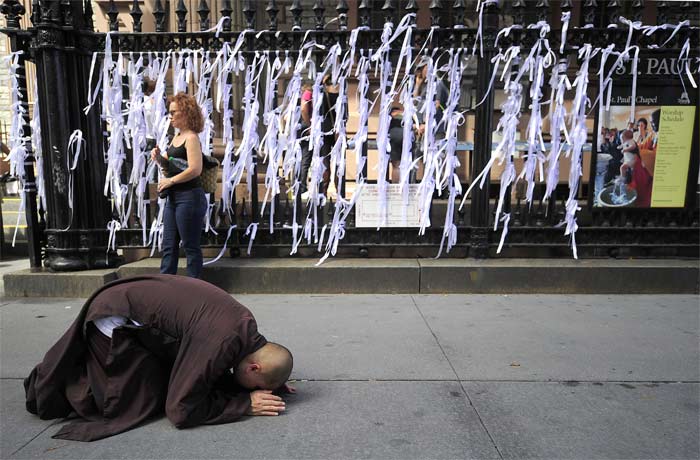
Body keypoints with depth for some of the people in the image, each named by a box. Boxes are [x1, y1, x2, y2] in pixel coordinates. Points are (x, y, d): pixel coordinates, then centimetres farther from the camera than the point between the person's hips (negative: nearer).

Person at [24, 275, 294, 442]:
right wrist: (245, 403, -22)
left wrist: (271, 383, -5)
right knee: (144, 402, -6)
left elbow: (214, 373, 7)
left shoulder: (247, 325, -8)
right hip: (113, 319, -8)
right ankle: (55, 381, 14)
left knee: (170, 382, 13)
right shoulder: (220, 344, -34)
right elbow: (180, 412, -28)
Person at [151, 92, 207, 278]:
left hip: (190, 198, -9)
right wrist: (159, 158, 3)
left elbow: (195, 169, -23)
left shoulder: (191, 138, -12)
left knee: (191, 246, 0)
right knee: (169, 246, 12)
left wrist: (170, 180, -15)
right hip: (173, 198, 9)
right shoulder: (176, 137, 14)